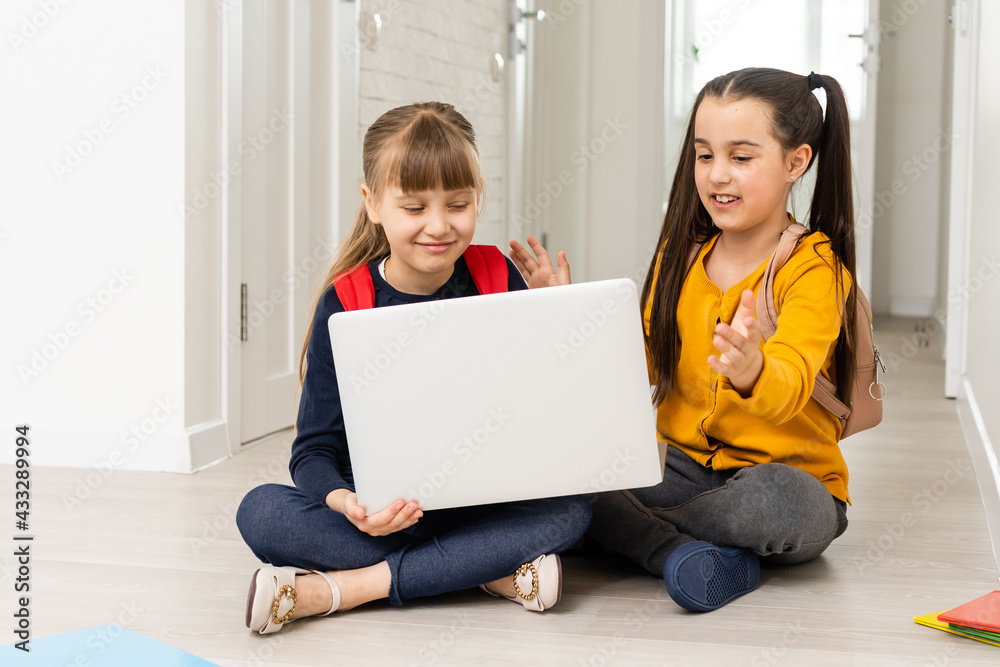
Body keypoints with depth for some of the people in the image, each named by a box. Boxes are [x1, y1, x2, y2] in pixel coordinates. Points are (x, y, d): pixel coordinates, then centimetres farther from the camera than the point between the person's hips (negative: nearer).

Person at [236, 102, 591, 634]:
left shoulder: (497, 279, -1)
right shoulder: (346, 304, -7)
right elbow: (314, 448, -8)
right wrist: (342, 501, -31)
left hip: (483, 504, 2)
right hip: (383, 512, -1)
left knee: (570, 510, -28)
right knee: (260, 512, -25)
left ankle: (341, 588, -27)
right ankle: (494, 572, -27)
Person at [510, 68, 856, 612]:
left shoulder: (814, 269, -11)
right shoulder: (681, 255, 8)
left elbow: (788, 390, -28)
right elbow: (639, 363, 11)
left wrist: (751, 371, -51)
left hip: (788, 472, -4)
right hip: (683, 464, 4)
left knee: (777, 501, -39)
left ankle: (634, 529, -16)